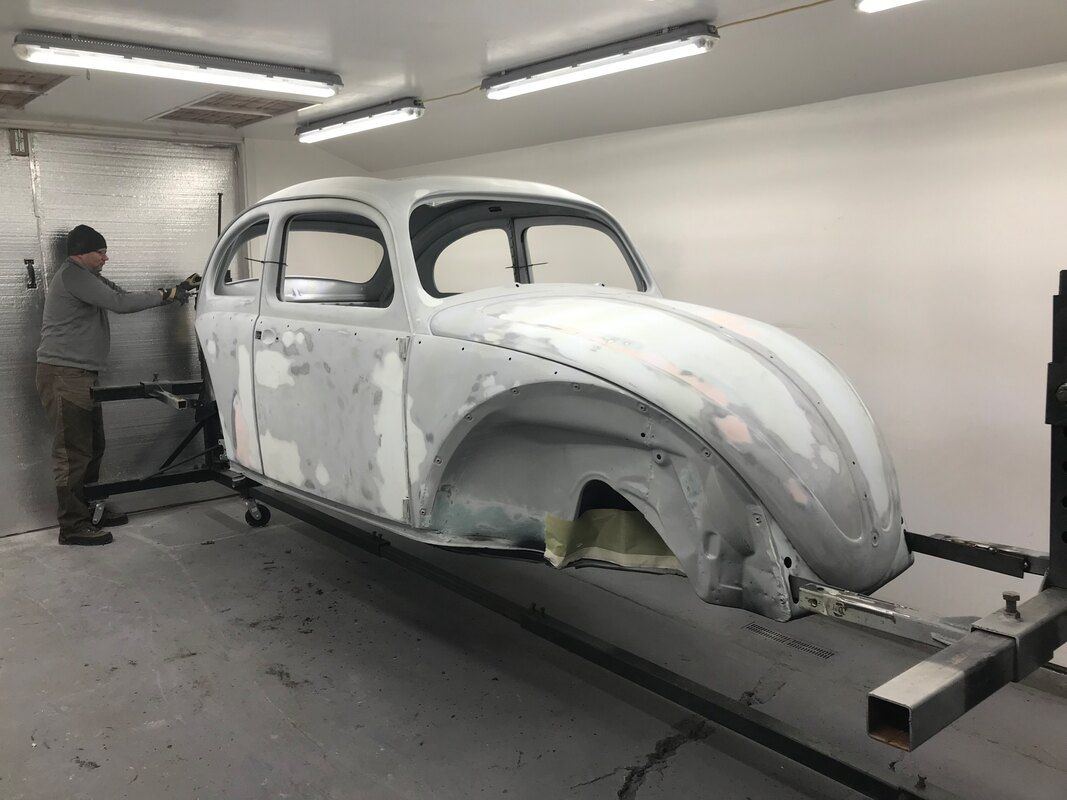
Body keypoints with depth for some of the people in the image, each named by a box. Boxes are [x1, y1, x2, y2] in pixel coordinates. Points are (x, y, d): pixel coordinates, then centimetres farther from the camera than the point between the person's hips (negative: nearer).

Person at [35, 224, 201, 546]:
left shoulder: (88, 277, 19)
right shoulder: (72, 275, -13)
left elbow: (123, 297, 16)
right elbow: (120, 303, -20)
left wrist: (177, 291, 8)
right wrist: (166, 295, -11)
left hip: (81, 374, 10)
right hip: (63, 374, -10)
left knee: (92, 446, 14)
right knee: (73, 451, -9)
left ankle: (90, 510, 24)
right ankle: (72, 526, -5)